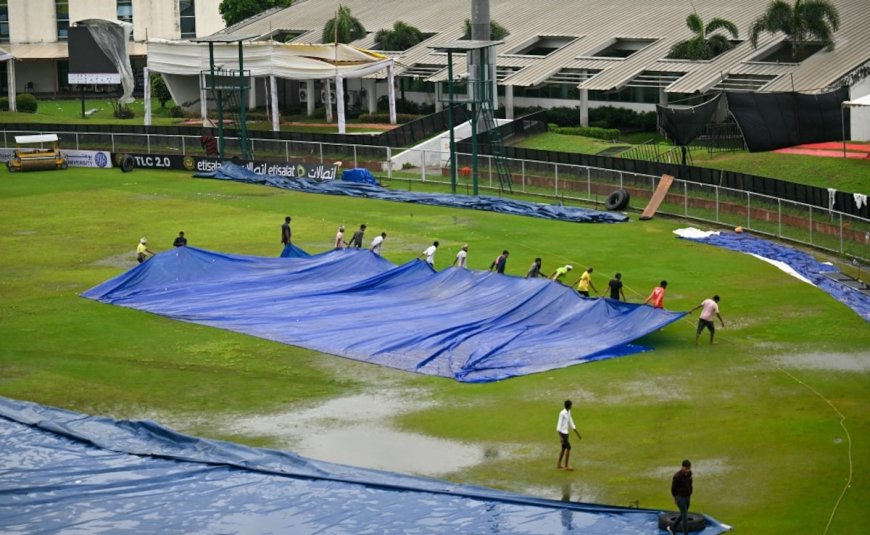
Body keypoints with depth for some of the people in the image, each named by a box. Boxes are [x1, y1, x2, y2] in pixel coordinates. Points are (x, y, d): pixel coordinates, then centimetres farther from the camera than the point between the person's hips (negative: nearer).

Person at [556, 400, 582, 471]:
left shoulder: (568, 412, 9)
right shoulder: (562, 413, -18)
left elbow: (571, 424, 17)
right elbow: (559, 425, -20)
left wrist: (578, 434, 19)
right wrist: (560, 437, -25)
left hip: (566, 433, 9)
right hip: (562, 433, -9)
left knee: (564, 448, 14)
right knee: (568, 447, -9)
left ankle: (558, 464, 21)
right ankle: (566, 466, -4)